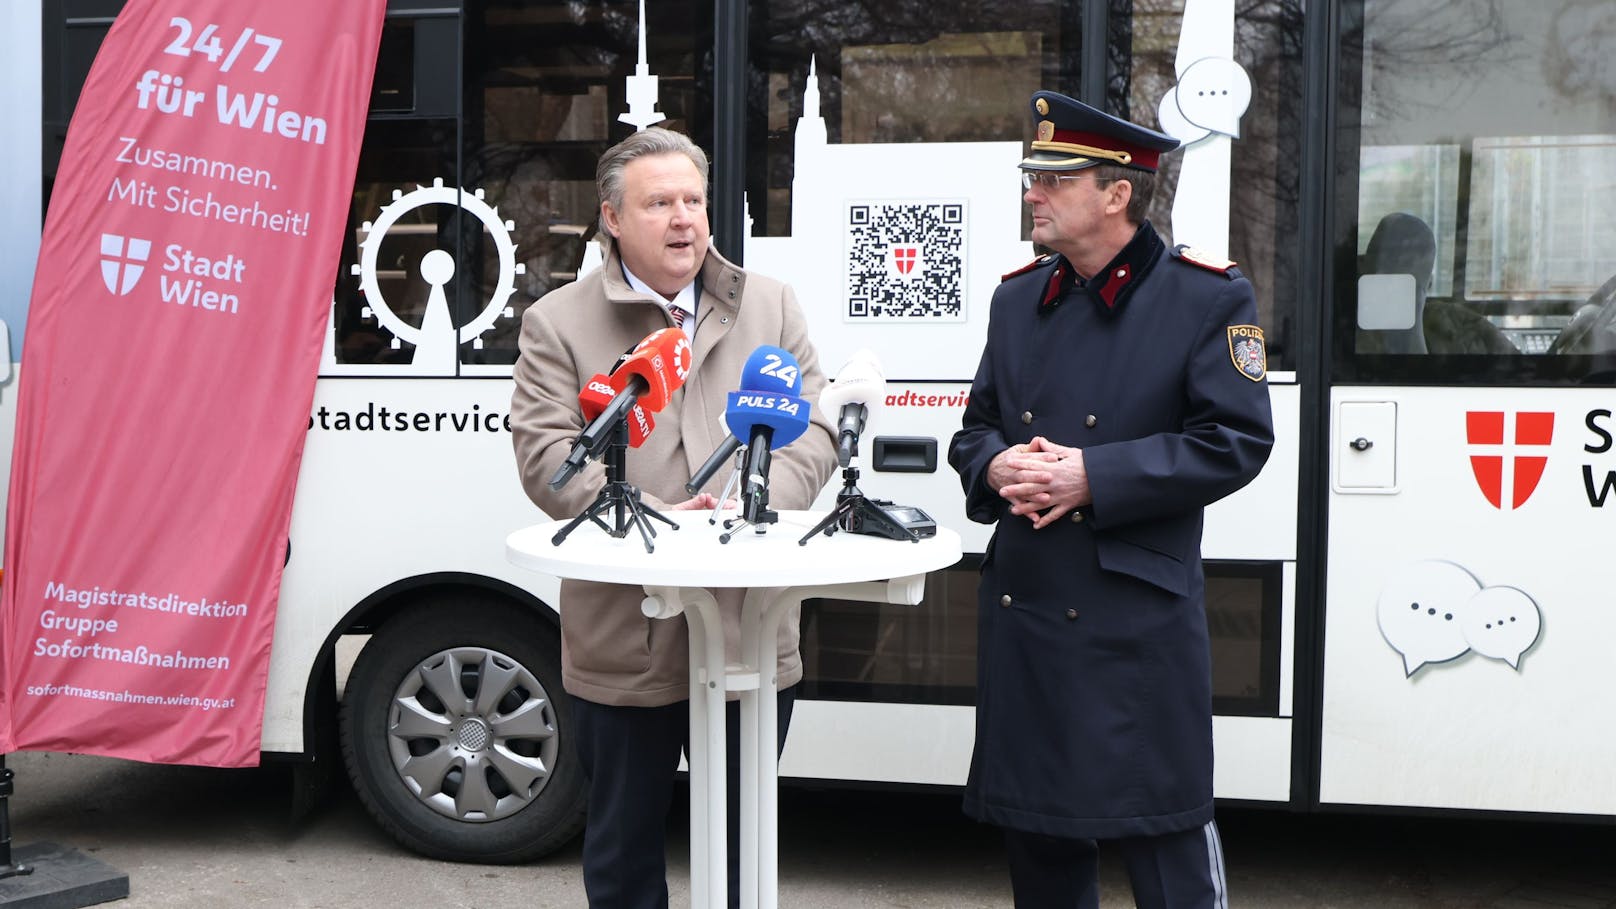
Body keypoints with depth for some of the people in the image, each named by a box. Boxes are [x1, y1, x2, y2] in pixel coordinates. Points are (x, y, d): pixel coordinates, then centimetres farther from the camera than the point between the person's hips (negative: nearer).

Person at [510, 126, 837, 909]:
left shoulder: (770, 305, 9)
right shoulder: (558, 322, 1)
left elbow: (813, 428, 5)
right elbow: (546, 454, -8)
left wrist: (757, 506, -14)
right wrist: (653, 521, -19)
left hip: (752, 632, 2)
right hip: (623, 643, -2)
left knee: (744, 842, 15)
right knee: (623, 843, 14)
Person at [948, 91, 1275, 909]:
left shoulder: (1208, 297, -4)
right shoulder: (1017, 297, 12)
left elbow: (1235, 440, -12)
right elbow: (975, 427, 17)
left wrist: (1093, 475, -19)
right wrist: (996, 466, -8)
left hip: (1140, 619, -5)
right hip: (1021, 606, 6)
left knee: (1164, 837, 2)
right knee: (1036, 839, 16)